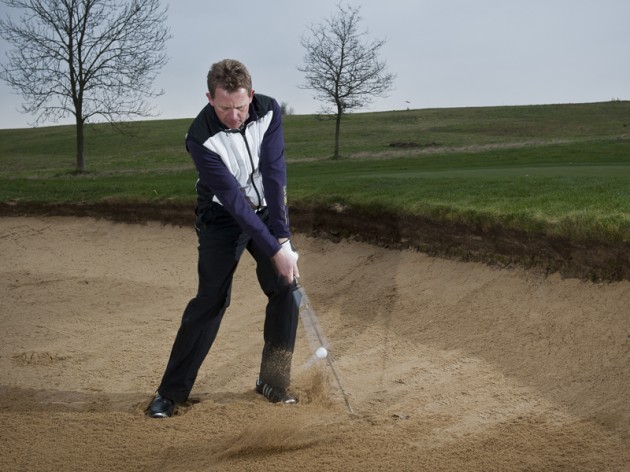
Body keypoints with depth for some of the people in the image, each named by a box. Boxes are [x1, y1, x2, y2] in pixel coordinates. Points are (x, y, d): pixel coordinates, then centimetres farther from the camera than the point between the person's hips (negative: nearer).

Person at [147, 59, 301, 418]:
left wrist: (283, 237, -27)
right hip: (223, 217, -4)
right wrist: (274, 250, -31)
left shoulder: (268, 111, -18)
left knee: (286, 288, -2)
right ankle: (172, 391, 1)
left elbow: (274, 173, -21)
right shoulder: (202, 138, -28)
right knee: (211, 299, -9)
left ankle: (274, 381, 12)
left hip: (268, 208, 4)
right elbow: (233, 199, -29)